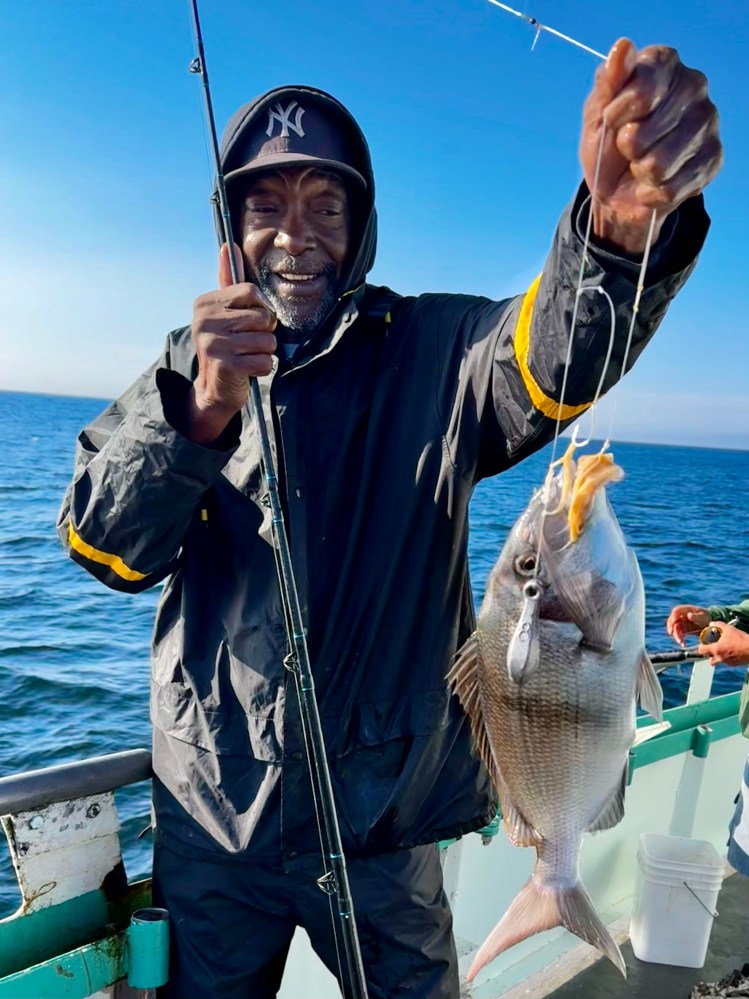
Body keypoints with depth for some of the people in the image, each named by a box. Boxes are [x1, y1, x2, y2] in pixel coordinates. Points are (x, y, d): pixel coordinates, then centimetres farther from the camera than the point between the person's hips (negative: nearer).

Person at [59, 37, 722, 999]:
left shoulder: (433, 347, -5)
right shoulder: (187, 365, 1)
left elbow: (551, 360, -26)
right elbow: (105, 548, -10)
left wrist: (623, 227, -48)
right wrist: (200, 415, -29)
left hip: (382, 814, -1)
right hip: (210, 812, 2)